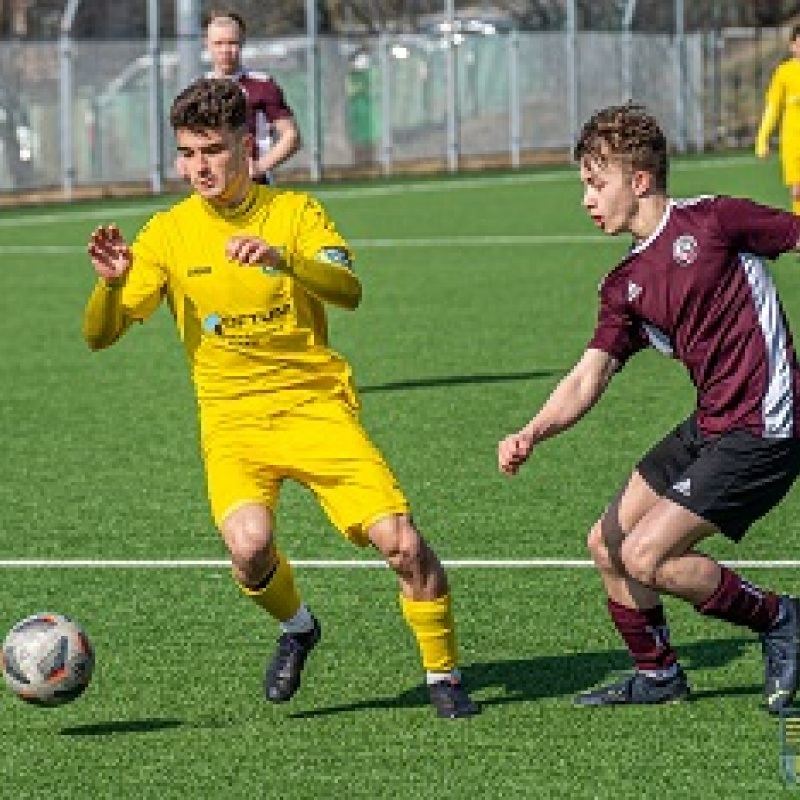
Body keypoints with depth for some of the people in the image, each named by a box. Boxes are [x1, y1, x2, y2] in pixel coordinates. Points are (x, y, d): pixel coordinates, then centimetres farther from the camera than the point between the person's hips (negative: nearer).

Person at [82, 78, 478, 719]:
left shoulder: (294, 212, -1)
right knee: (249, 546, -28)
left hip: (317, 406, 0)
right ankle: (296, 628, 6)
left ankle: (443, 675, 8)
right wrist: (111, 282, -23)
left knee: (401, 541, -15)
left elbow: (349, 291, -19)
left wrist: (283, 260, -36)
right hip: (233, 421, 0)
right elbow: (100, 334, -1)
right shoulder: (169, 233, 2)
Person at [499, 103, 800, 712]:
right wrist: (533, 433, -20)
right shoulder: (626, 285, 9)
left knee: (646, 556, -13)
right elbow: (590, 376, -1)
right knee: (608, 543, 11)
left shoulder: (711, 221, -10)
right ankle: (658, 674, 30)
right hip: (708, 427, 8)